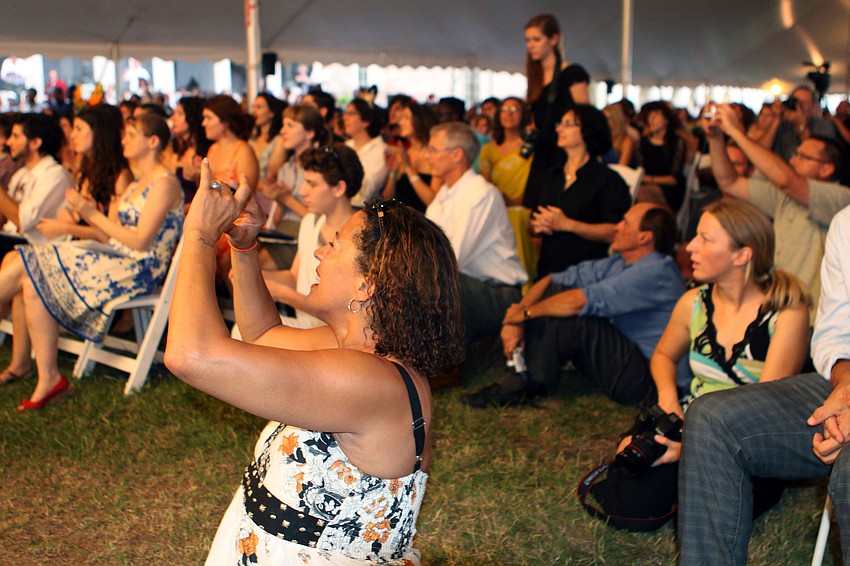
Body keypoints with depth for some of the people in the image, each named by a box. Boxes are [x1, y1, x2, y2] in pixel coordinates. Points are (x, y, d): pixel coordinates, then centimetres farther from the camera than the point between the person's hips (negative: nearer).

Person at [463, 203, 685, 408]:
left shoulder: (655, 271, -21)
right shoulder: (619, 264, 7)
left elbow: (579, 302, -26)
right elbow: (551, 281, 3)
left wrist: (524, 313, -15)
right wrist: (512, 321, -11)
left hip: (644, 379, -9)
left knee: (569, 315, -25)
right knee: (552, 292, 0)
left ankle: (532, 385, -7)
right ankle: (521, 377, -7)